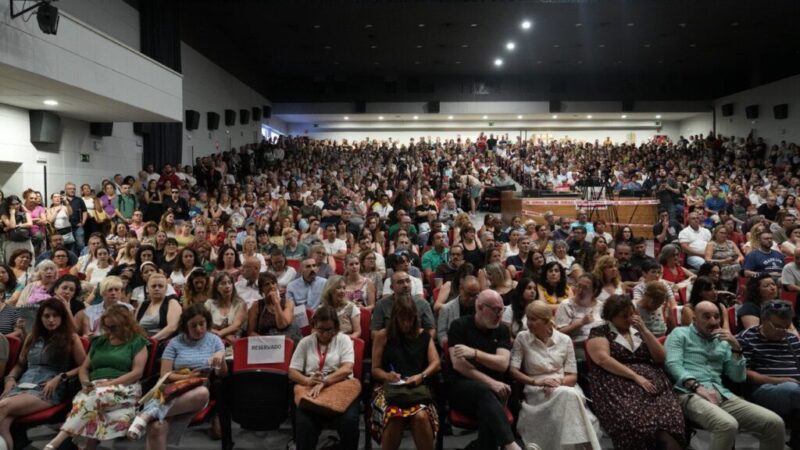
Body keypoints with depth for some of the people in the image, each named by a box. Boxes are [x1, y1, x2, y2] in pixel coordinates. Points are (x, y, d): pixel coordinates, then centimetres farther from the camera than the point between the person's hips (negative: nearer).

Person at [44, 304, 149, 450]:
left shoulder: (137, 342, 7)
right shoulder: (99, 342, 23)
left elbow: (137, 372, -3)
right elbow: (84, 368, 23)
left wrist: (109, 383, -13)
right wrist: (86, 383, 0)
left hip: (123, 390, -4)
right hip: (94, 389, 4)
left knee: (94, 397, -36)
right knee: (86, 400, -34)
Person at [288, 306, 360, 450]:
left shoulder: (343, 340, 6)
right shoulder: (305, 342, 11)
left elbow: (347, 369, -8)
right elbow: (292, 372, 5)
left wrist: (323, 382, -22)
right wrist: (307, 380, -18)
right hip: (312, 390, 1)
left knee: (349, 420, -29)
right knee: (303, 422, -29)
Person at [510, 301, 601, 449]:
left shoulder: (565, 340, 7)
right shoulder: (522, 338, 3)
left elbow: (573, 377, 6)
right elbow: (513, 371, -3)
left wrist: (559, 382, -15)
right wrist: (536, 382, -17)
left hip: (564, 387, 2)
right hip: (537, 391, -2)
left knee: (570, 395, -36)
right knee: (566, 395, -34)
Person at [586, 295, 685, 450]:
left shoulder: (638, 331, 22)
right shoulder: (599, 333, 7)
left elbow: (660, 358, 14)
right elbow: (603, 359, -9)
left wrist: (644, 330, 4)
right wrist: (635, 376, -16)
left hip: (651, 383, 4)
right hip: (619, 386, -4)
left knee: (670, 415, -28)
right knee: (633, 419, -34)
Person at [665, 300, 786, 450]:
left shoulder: (722, 342, 25)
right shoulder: (680, 334, 9)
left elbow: (739, 377, 17)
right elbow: (673, 364, -6)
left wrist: (736, 347, 5)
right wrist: (697, 387, -19)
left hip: (722, 394, 6)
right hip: (691, 394, -6)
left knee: (775, 422, -12)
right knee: (728, 425, -35)